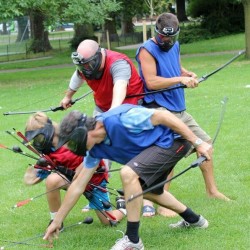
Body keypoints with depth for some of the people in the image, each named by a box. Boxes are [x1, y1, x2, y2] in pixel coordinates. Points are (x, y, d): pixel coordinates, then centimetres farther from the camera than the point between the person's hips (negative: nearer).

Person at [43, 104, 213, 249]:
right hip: (155, 147, 10)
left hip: (174, 138, -10)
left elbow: (163, 116, -23)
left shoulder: (119, 119, -28)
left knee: (128, 174, -25)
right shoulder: (95, 150, -2)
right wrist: (57, 221, 11)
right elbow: (78, 186, 8)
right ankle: (193, 219, 46)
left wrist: (198, 142, -20)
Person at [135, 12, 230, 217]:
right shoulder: (147, 50, -12)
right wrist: (180, 79, -25)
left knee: (205, 142, 15)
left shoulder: (174, 46, 12)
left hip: (179, 109, 9)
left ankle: (212, 190, 31)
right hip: (159, 110, -9)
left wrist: (188, 74, 6)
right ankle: (162, 205, -15)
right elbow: (151, 82, -22)